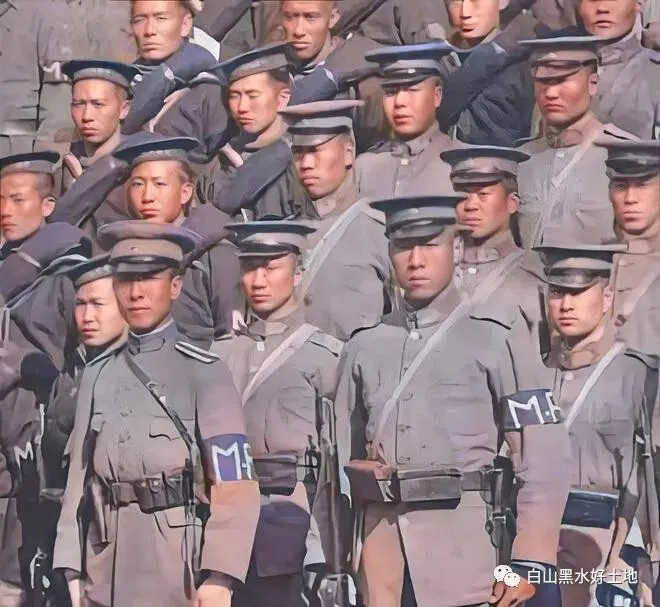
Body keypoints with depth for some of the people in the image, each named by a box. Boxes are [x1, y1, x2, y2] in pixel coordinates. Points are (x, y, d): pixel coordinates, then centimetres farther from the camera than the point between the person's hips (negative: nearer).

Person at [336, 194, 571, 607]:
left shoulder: (497, 334, 0)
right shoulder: (364, 347, 13)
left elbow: (544, 456, -4)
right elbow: (341, 460, 17)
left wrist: (530, 562, -9)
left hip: (467, 552, -3)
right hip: (383, 555, 4)